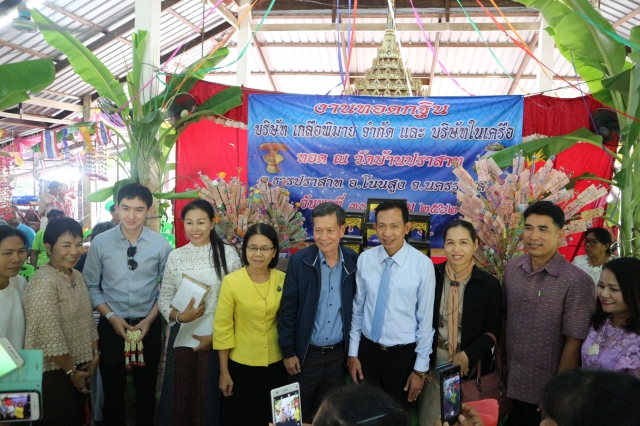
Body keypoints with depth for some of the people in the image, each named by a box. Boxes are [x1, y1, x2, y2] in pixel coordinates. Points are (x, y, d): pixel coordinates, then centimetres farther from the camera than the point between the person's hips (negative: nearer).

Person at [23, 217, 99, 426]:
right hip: (53, 373, -8)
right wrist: (71, 370, -16)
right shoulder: (44, 281, -22)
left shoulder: (77, 276, 6)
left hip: (80, 368, 8)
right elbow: (50, 336, -24)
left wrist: (95, 355, 4)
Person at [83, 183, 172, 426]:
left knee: (146, 389, 16)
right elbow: (91, 286, -1)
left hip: (149, 325, 0)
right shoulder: (100, 243, -7)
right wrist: (111, 317, -9)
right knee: (112, 389, 16)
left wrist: (149, 319, -10)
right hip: (111, 325, 0)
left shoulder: (161, 245, -8)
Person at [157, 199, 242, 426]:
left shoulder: (227, 253, -5)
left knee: (210, 399, 7)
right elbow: (163, 299, 5)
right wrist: (179, 316, -15)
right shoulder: (175, 256, 3)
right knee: (177, 398, 10)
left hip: (216, 341, -2)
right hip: (182, 339, 2)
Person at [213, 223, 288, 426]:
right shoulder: (231, 281, -12)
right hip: (241, 366, -2)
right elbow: (223, 328, -8)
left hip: (276, 364, 2)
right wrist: (224, 372, -6)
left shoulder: (284, 280, -5)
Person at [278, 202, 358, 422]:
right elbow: (288, 309, -8)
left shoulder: (354, 261, -5)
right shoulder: (299, 261, -12)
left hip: (338, 353, 2)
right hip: (306, 353, -2)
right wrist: (288, 351, -8)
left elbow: (357, 306, 2)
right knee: (299, 413, 14)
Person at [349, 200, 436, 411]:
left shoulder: (423, 265, -17)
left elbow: (426, 319, -11)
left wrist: (420, 368, -6)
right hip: (368, 349, 3)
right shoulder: (365, 259, -8)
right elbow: (358, 308, 1)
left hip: (403, 353, -2)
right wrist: (353, 352, 4)